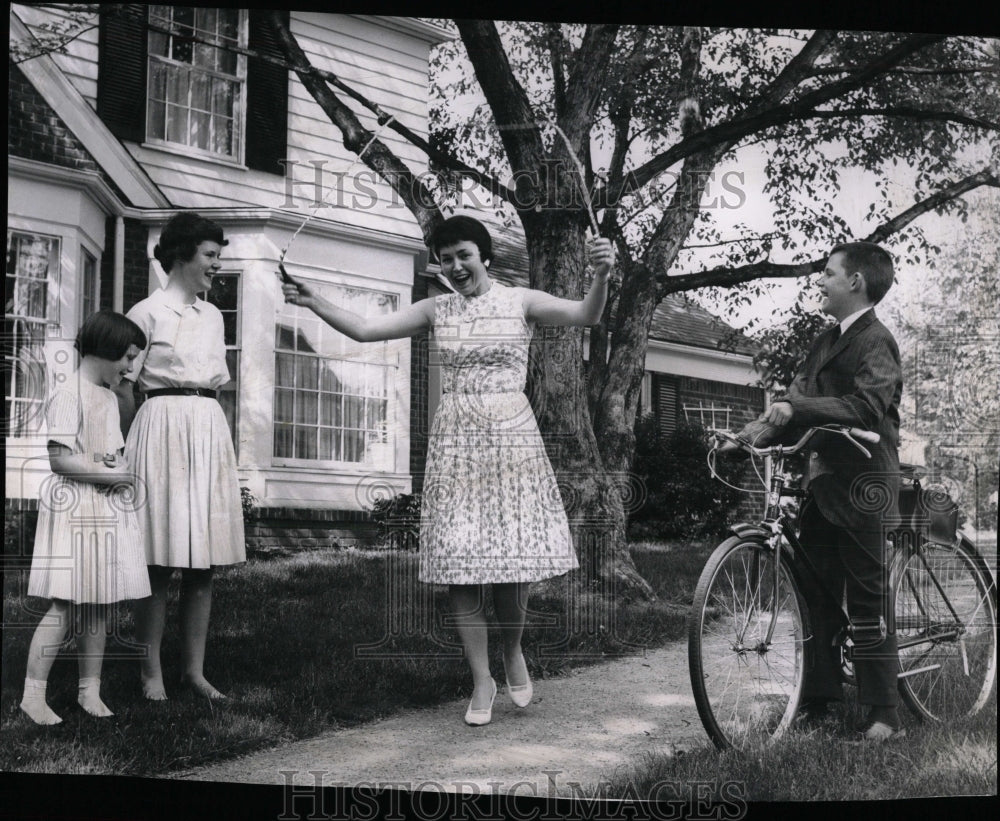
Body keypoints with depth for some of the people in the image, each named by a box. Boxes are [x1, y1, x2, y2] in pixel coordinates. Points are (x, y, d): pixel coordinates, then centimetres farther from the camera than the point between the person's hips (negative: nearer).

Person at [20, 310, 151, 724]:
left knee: (98, 605, 9)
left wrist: (118, 469, 4)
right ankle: (33, 694, -4)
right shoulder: (68, 394, -11)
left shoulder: (110, 399, 17)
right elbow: (59, 459, -16)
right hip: (72, 508, -8)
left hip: (108, 510, 8)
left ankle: (90, 690, 16)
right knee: (64, 604, -10)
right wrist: (108, 474, -15)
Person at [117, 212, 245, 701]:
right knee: (160, 561, -6)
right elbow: (124, 387, 0)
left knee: (204, 560, 3)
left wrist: (203, 421, 14)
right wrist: (136, 442, 4)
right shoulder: (148, 313, -2)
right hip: (162, 427, -6)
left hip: (210, 434, 6)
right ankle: (151, 670, 1)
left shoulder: (212, 316, 16)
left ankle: (194, 668, 8)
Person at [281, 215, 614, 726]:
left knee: (513, 555, -4)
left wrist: (601, 276, -32)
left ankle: (513, 652, 25)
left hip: (511, 437, -2)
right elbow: (364, 329, 7)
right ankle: (482, 681, 9)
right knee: (460, 562, -2)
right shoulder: (436, 311, 9)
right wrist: (314, 304, -5)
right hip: (455, 442, 2)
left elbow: (585, 315, -13)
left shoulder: (521, 302, 1)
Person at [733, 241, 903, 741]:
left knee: (867, 601, -4)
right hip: (824, 479, 8)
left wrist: (796, 408, -31)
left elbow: (866, 406, -24)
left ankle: (883, 713, 3)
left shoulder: (875, 340, -10)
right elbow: (800, 401, 11)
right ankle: (819, 700, 18)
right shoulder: (826, 342, 16)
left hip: (863, 486, -8)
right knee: (815, 594, 9)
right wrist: (761, 428, -6)